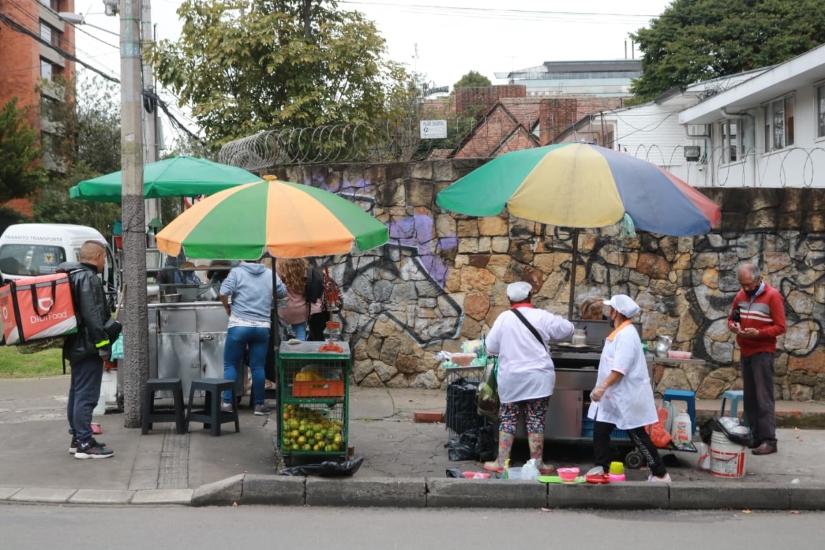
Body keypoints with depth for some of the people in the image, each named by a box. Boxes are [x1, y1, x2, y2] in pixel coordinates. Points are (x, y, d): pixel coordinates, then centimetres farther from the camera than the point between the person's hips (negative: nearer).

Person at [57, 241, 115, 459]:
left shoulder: (73, 276, 17)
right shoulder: (89, 278, -15)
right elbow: (92, 315, -23)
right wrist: (102, 343, -22)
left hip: (75, 345, 11)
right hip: (87, 345, -11)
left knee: (77, 394, 15)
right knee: (86, 395, -9)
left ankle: (77, 439, 23)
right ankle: (85, 444, -9)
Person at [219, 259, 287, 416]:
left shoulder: (237, 272, -2)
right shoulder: (270, 274, 6)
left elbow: (223, 293, -12)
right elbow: (282, 293, 19)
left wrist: (227, 308, 7)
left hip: (239, 325, -2)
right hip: (262, 326, 2)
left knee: (230, 364, 7)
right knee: (258, 367, 7)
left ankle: (227, 402, 2)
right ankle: (259, 404, 10)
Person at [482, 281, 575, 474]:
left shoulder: (503, 318, -4)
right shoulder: (542, 316, -7)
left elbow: (491, 347, 1)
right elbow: (567, 329, 6)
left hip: (511, 378, 1)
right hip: (537, 378, -1)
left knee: (507, 419, 10)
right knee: (536, 421, 5)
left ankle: (501, 462, 12)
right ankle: (537, 463, 9)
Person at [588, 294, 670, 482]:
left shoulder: (626, 335, -20)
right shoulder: (620, 332, 11)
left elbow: (620, 369, -28)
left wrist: (602, 387, -32)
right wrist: (602, 388, 19)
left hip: (628, 397, -10)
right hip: (613, 395, 10)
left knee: (638, 436, -1)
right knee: (600, 431, 8)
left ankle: (660, 474, 8)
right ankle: (601, 470, 15)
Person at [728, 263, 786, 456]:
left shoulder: (773, 296, -9)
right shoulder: (740, 296, 9)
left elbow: (780, 327, -11)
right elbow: (732, 318, 19)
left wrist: (758, 333, -24)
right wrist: (733, 326, -4)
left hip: (763, 353, -6)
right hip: (745, 352, 6)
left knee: (764, 397, -8)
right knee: (749, 396, 8)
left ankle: (769, 440, -8)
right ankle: (754, 436, 13)